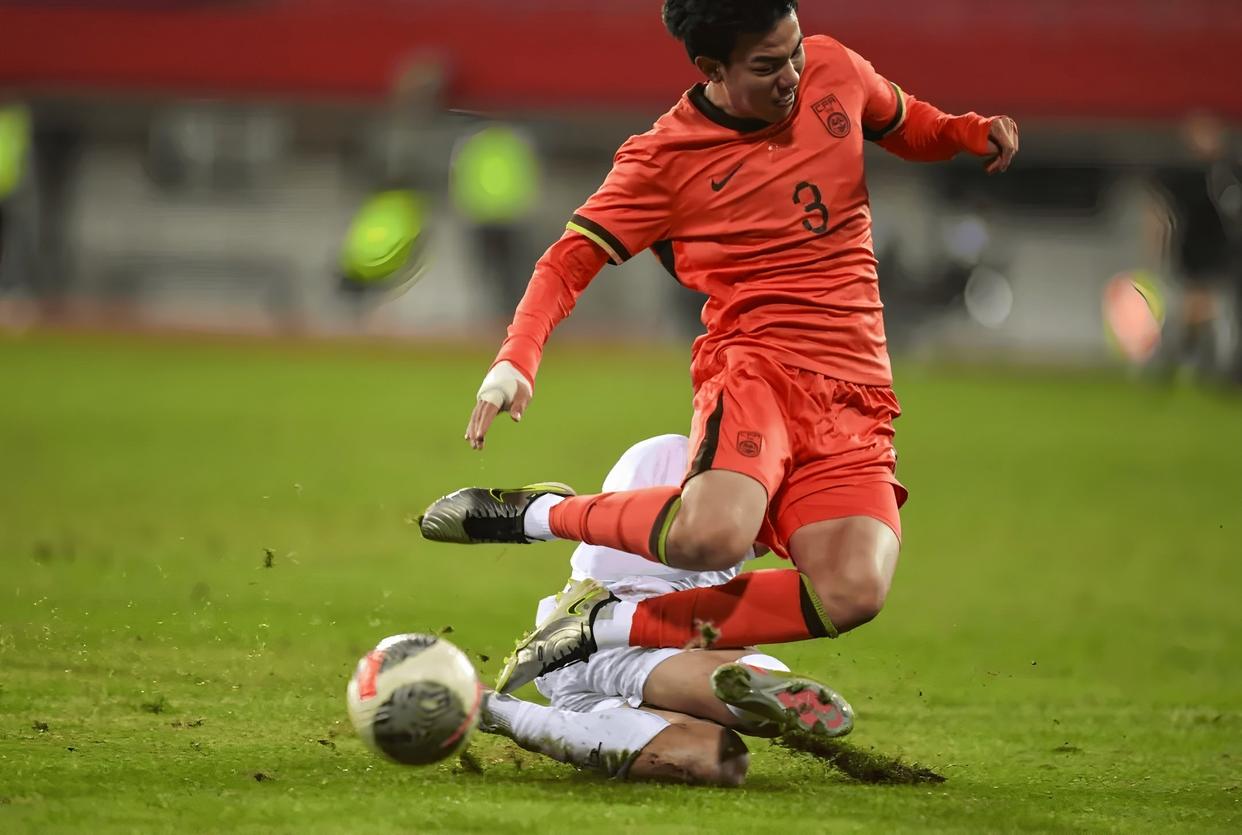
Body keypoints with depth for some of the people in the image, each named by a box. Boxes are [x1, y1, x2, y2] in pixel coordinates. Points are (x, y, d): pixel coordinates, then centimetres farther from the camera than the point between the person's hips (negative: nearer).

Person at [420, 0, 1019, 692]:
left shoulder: (834, 69, 9)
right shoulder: (666, 159, -2)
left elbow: (905, 125, 29)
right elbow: (571, 260, -1)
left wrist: (970, 133, 7)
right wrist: (517, 361, -18)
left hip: (853, 398, 4)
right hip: (758, 369, -4)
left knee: (855, 592, -25)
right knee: (711, 534, -38)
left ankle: (611, 624, -10)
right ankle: (541, 514, -6)